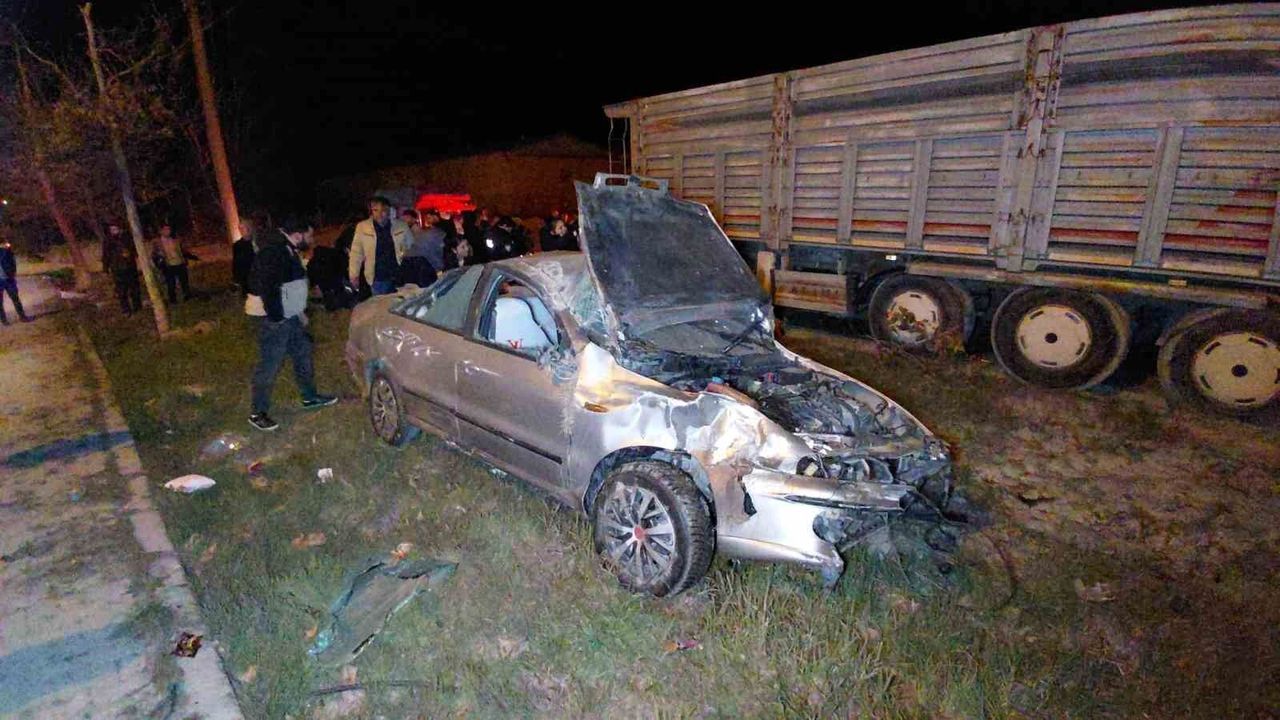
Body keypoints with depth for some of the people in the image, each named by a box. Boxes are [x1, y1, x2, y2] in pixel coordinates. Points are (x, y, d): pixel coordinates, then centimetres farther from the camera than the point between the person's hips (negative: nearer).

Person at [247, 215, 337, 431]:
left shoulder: (289, 251, 13)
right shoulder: (273, 251, -20)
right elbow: (266, 286, -26)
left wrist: (299, 311, 22)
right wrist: (276, 316, -22)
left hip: (290, 317, 10)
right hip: (275, 321, -10)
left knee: (303, 355, 19)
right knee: (269, 366, -3)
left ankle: (310, 397, 35)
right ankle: (258, 413, 8)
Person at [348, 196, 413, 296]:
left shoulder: (401, 226, 2)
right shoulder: (362, 227, 0)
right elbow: (356, 253, 5)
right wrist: (354, 275, 3)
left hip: (400, 277, 1)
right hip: (378, 279, 0)